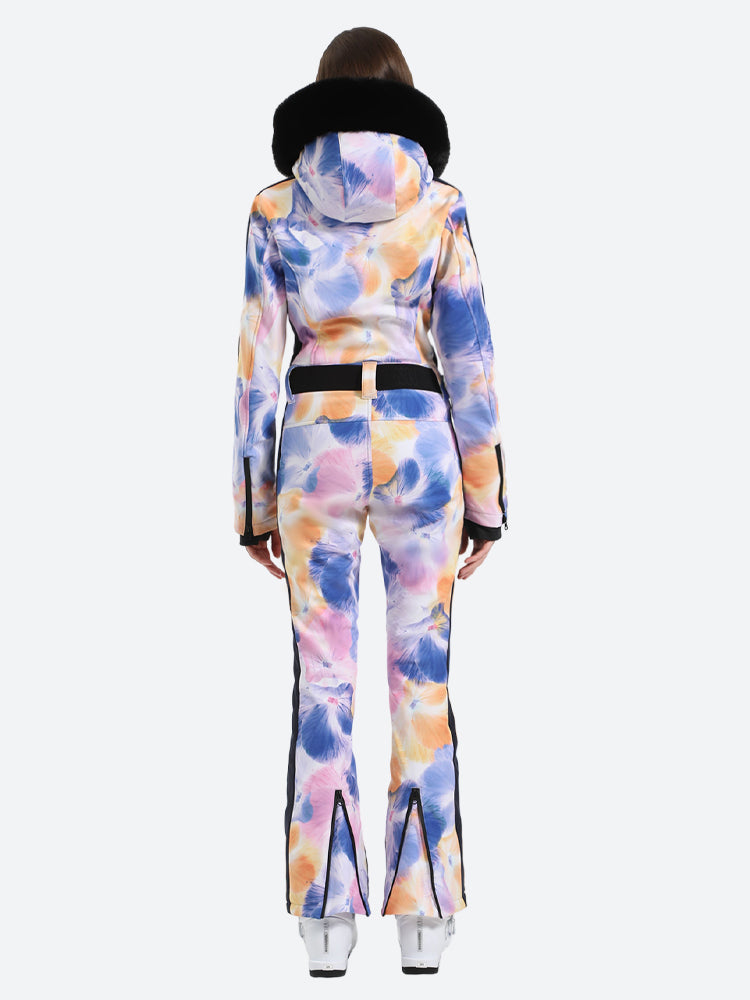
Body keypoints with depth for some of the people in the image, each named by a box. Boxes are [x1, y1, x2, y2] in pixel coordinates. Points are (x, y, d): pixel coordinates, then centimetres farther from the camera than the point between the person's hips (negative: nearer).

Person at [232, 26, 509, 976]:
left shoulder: (277, 208, 4)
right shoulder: (440, 205, 3)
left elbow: (256, 360, 1)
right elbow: (469, 357, 0)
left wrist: (255, 502, 6)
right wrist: (485, 496, 5)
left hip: (315, 448, 0)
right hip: (418, 444, 0)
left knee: (324, 681, 3)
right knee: (422, 678, 5)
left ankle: (327, 923, 2)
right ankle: (422, 921, 5)